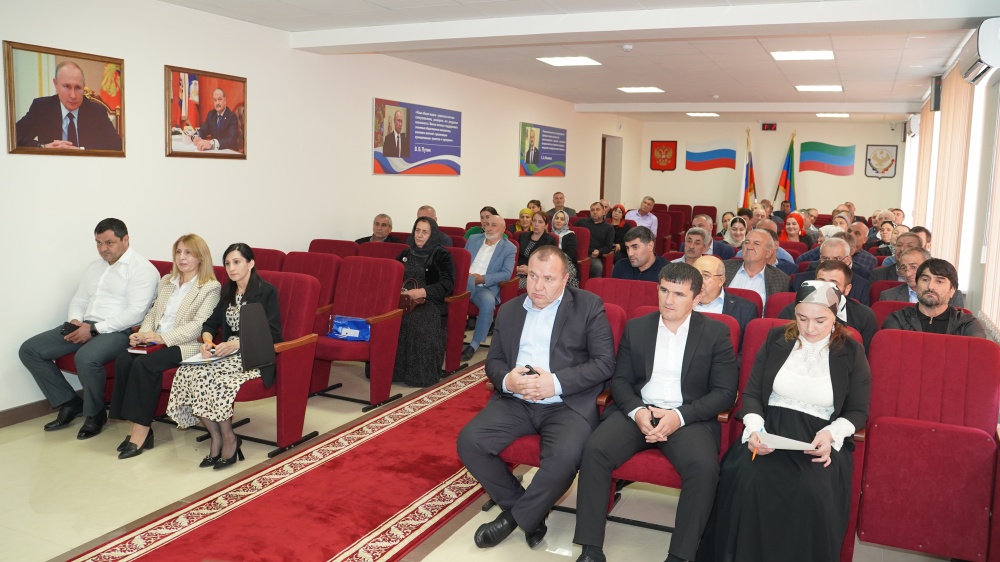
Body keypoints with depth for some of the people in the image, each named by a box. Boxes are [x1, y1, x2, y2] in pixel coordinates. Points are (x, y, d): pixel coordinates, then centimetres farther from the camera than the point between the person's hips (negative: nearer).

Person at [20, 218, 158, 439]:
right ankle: (69, 403, 7)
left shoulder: (142, 269, -9)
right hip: (85, 327, 9)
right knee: (29, 350, -1)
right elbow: (78, 301, 21)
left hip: (119, 330, -9)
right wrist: (74, 321, -3)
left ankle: (95, 414, -9)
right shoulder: (94, 266, 18)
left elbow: (135, 313, -19)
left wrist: (94, 329, -20)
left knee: (86, 358, -37)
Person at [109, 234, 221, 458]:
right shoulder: (166, 281, 22)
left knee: (144, 364, -31)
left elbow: (198, 325, -11)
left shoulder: (211, 287, -1)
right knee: (123, 360, -23)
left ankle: (141, 430, -22)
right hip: (156, 341, 6)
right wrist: (143, 334, -1)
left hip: (186, 345, -6)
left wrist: (163, 338, -20)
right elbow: (153, 312, 21)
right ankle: (137, 427, -18)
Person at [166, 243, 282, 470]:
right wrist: (207, 341, -6)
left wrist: (236, 344, -23)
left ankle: (229, 440, -12)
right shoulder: (227, 291, 18)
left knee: (210, 377, -30)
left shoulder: (266, 291, -5)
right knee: (188, 372, -20)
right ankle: (216, 438, -10)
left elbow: (273, 334, -13)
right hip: (228, 352, 7)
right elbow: (211, 323, 18)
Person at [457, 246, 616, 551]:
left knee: (564, 458, -33)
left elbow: (605, 362, -7)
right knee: (469, 441, -18)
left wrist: (557, 382, -18)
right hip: (515, 402, 4)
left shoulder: (588, 306, 0)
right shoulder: (509, 310, 14)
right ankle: (528, 511, 3)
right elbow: (493, 360, 14)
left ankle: (516, 516, -3)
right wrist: (506, 380, -11)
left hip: (567, 404, -4)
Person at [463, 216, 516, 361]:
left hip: (486, 288, -2)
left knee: (488, 301, -35)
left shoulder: (509, 248, 5)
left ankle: (474, 344, -24)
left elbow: (506, 274, -5)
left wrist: (482, 278, -16)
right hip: (465, 284, 2)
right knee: (467, 281, -35)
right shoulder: (473, 239, 18)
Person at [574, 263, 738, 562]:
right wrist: (636, 410, -13)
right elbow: (620, 380, 9)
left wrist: (680, 416, -17)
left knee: (704, 466, -33)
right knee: (594, 450, -24)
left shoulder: (716, 332, 2)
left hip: (690, 417, -2)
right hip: (637, 411, 2)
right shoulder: (635, 328, 10)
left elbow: (725, 391, -3)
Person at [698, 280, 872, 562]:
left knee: (812, 490, -34)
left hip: (820, 439, -1)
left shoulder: (851, 352, 4)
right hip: (770, 429, 1)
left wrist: (831, 433, -14)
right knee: (746, 478, -31)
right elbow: (751, 393, 7)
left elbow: (859, 411, 7)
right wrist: (755, 428, -13)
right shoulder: (776, 339, 8)